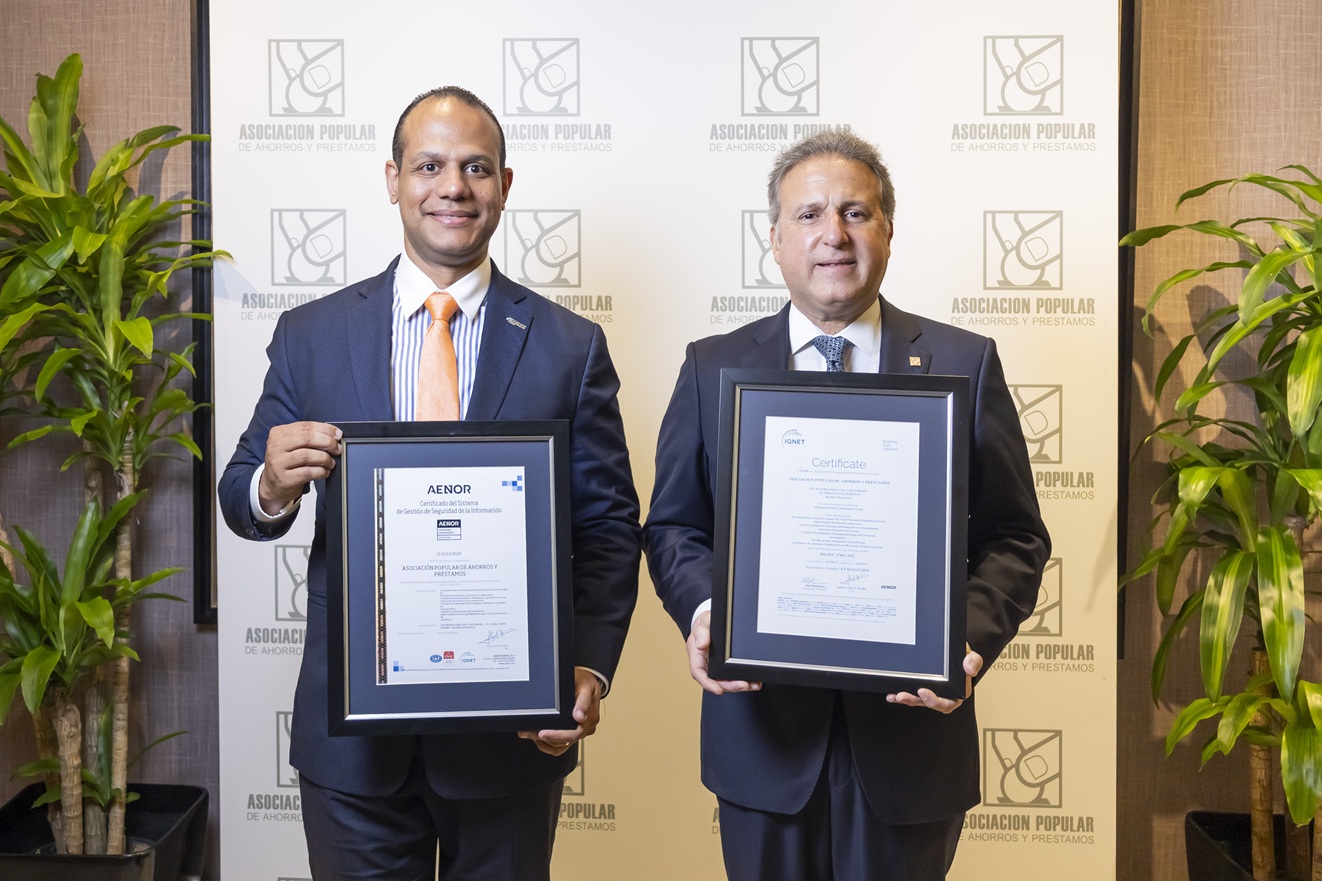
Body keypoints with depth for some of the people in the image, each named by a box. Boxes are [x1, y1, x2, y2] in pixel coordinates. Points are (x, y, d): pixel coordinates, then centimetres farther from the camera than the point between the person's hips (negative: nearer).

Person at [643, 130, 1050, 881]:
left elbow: (1014, 535, 0)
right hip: (764, 729, 1)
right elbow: (673, 525, 5)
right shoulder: (714, 368, 3)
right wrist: (703, 610, -14)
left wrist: (972, 635, -17)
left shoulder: (965, 365, 0)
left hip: (912, 723, 0)